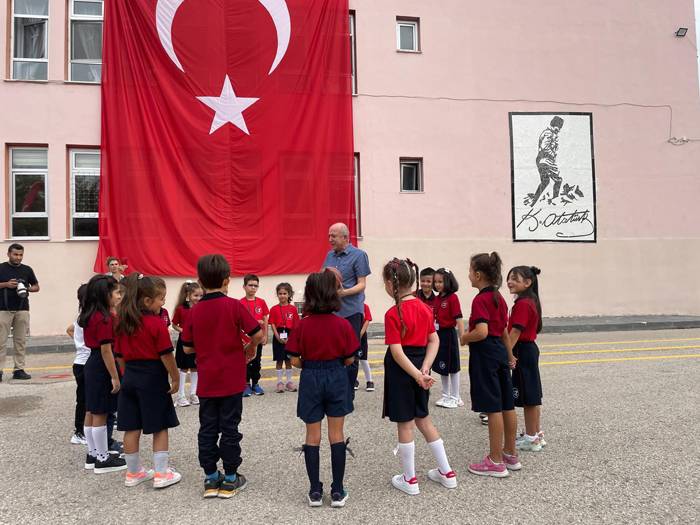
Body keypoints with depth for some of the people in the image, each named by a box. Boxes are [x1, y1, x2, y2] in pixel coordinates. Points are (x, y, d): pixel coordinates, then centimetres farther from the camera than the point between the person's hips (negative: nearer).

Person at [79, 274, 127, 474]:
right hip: (102, 367, -10)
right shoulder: (105, 319, -20)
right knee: (100, 414, -1)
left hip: (91, 365, 10)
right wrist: (115, 377, -18)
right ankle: (103, 459, 10)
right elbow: (106, 350, -21)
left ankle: (93, 454, 26)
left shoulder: (89, 316, 8)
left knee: (91, 412, 15)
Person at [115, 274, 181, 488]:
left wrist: (130, 371, 18)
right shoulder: (157, 323, -15)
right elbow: (166, 355, -15)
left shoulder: (123, 323, 5)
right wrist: (175, 378, -5)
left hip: (130, 378, 6)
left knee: (131, 428, 12)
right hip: (153, 377, -6)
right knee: (159, 427, 5)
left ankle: (133, 472, 24)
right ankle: (161, 474, 9)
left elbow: (120, 354, 10)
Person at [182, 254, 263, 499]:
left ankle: (211, 478, 20)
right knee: (229, 429, 7)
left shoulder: (194, 311, -1)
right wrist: (250, 349, 4)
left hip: (206, 382, 3)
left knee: (207, 429, 12)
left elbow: (187, 348, 3)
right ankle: (230, 479, 15)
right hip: (231, 380, -3)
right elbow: (258, 334, -15)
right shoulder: (235, 306, -11)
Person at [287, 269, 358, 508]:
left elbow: (295, 361, -8)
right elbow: (350, 359, -3)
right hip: (337, 379, 0)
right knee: (337, 435, 10)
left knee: (312, 436, 11)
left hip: (311, 380, 0)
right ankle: (337, 492, 15)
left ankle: (315, 491, 17)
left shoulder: (302, 325, -11)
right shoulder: (343, 324, -10)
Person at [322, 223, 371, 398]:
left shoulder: (358, 255, -6)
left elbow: (362, 284, -10)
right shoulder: (330, 255, 12)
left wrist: (344, 292, -26)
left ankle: (349, 394, 15)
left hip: (351, 311, -5)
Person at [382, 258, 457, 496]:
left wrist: (417, 375, -20)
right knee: (423, 420, 19)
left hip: (401, 370, -6)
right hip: (419, 365, 7)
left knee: (405, 424, 7)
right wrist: (424, 368, -6)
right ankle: (447, 472, 27)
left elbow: (397, 351, -21)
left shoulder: (393, 314, -17)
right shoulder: (424, 308, 2)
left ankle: (409, 480, 21)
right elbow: (434, 341, 1)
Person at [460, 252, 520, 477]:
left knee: (493, 408, -3)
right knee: (507, 405, 14)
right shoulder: (499, 298, 11)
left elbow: (481, 332, -27)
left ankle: (496, 462, 7)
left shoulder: (480, 300, -16)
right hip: (500, 351, 9)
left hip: (485, 353, -9)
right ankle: (511, 455, 26)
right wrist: (509, 355, 26)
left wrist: (464, 338, -8)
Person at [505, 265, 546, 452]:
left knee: (527, 397, 1)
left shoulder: (522, 304, -20)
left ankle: (531, 438, 12)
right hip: (530, 349, 10)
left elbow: (515, 332, -23)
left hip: (523, 352, -10)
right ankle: (537, 434, 29)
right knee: (532, 395, 17)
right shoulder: (531, 301, 10)